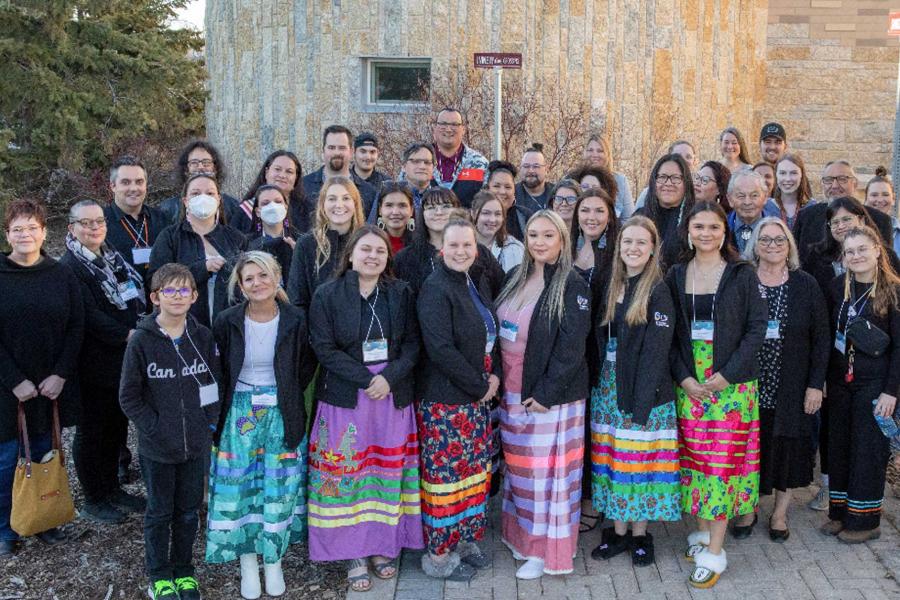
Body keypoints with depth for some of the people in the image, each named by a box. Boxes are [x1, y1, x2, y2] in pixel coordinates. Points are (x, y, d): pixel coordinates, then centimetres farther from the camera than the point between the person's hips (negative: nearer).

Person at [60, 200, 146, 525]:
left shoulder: (114, 258, 12)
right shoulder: (70, 266, -11)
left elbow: (138, 300, 19)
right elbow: (89, 316, -20)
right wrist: (127, 334, -22)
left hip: (126, 361, 7)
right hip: (95, 366, -7)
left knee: (117, 425, 16)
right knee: (92, 431, 6)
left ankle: (112, 488, 30)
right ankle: (93, 499, 18)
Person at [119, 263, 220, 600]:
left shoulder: (203, 337, -2)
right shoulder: (141, 341, -11)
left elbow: (215, 383, 6)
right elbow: (129, 397, -7)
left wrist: (210, 422, -2)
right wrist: (154, 428, -12)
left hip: (197, 443, 3)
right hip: (157, 446, -2)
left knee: (189, 510, 16)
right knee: (159, 512, 13)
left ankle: (183, 570, 34)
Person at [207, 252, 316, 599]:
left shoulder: (295, 320, -7)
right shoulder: (227, 322, -7)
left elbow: (306, 365, 6)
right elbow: (217, 370, 3)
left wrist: (288, 395, 0)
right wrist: (226, 405, -1)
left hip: (282, 414, 0)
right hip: (239, 413, 0)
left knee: (281, 487, 5)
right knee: (238, 486, 4)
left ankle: (273, 560, 22)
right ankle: (247, 560, 20)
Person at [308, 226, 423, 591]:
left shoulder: (401, 293, 4)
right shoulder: (327, 295, -3)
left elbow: (412, 343, 2)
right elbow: (325, 348, -8)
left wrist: (389, 377, -14)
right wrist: (367, 379, -16)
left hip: (394, 395, 2)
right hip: (346, 397, -2)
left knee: (389, 472, 7)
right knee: (347, 472, 1)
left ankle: (385, 545, 22)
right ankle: (353, 552, 13)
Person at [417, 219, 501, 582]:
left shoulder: (479, 283, 9)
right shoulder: (435, 289, -16)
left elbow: (492, 334, 16)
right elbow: (441, 349, -22)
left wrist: (494, 374, -1)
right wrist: (479, 385, -15)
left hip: (478, 395, 8)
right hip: (445, 400, -8)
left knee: (475, 470, 14)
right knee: (446, 474, 0)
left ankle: (466, 539, 30)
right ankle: (438, 554, 14)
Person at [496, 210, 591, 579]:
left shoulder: (572, 285, -11)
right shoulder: (515, 278, 8)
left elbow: (572, 347, -15)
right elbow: (499, 330, 13)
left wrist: (546, 393, -19)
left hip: (551, 396, -6)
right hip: (512, 392, 6)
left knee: (547, 469, 2)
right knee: (519, 467, 14)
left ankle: (546, 550, 14)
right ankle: (522, 535, 28)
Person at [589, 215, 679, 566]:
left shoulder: (658, 291, -8)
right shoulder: (612, 287, 9)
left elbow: (656, 351, -14)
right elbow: (599, 341, 11)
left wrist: (641, 404, -18)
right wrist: (599, 387, 2)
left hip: (645, 391, -5)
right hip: (608, 388, 5)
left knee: (641, 458, 3)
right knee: (613, 458, 9)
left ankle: (640, 534, 17)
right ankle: (619, 531, 21)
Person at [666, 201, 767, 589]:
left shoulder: (742, 274, -1)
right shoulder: (676, 275, 6)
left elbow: (756, 328, -5)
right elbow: (669, 332, 5)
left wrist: (726, 375, -13)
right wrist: (684, 377, -8)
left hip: (732, 381, -3)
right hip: (689, 382, 3)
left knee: (725, 457, -3)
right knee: (694, 455, 6)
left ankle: (714, 551, 2)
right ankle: (704, 528, 22)